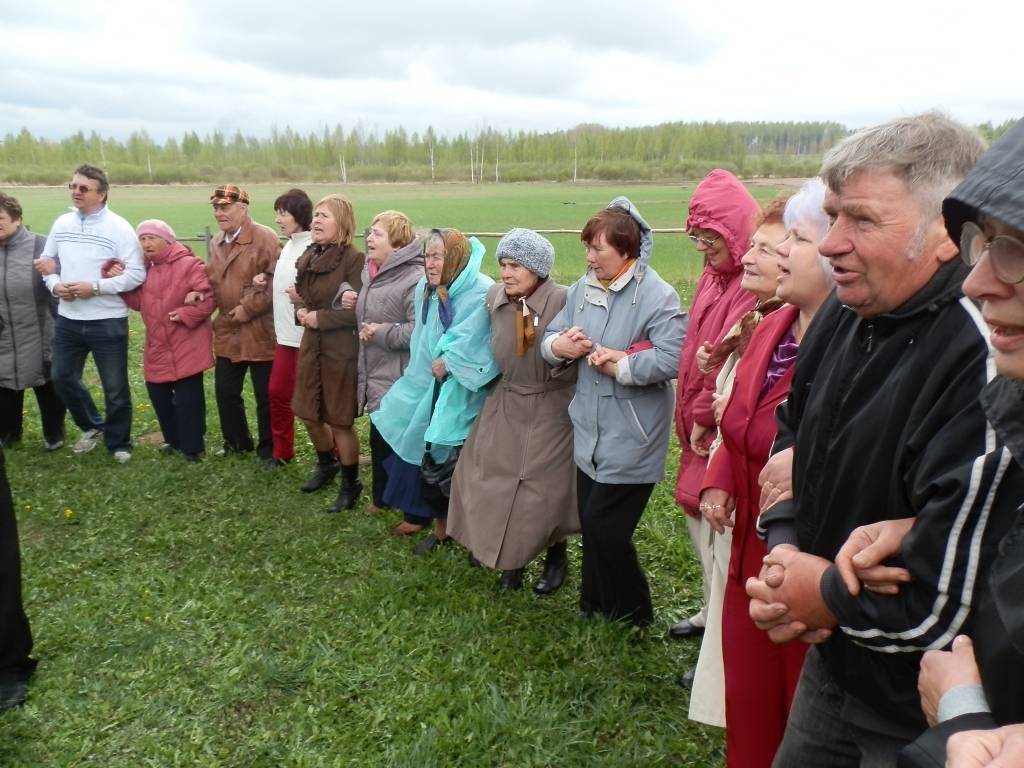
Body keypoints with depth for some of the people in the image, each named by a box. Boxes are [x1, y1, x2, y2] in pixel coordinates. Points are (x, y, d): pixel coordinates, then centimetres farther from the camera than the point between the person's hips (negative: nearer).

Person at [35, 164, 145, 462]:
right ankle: (92, 426, 37)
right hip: (68, 319, 5)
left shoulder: (119, 227, -10)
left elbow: (137, 274, -14)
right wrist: (54, 285, -7)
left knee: (115, 387, 5)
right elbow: (46, 262, 14)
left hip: (108, 322, -5)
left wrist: (95, 287, -21)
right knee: (62, 378, 14)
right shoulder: (62, 223, 5)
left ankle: (118, 444, 24)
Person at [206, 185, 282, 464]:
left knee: (266, 396, 3)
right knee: (225, 392, 15)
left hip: (259, 332, -7)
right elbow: (212, 280, 21)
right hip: (227, 331, 8)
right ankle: (237, 441, 34)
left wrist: (248, 308, -17)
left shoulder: (265, 238, -12)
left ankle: (268, 448, 18)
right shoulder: (216, 242, 14)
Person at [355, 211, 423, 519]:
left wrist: (383, 333, -22)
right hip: (376, 376, 9)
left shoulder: (415, 279, -20)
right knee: (379, 439, 20)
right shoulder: (370, 272, 10)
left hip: (402, 381, -9)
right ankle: (381, 498, 38)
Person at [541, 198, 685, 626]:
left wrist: (620, 364, -19)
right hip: (589, 433, 7)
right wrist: (558, 346, -14)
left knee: (605, 527, -1)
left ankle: (632, 616, 21)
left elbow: (672, 359, -27)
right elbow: (551, 337, 9)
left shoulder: (657, 296, -16)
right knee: (591, 523, 16)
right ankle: (595, 607, 35)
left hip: (630, 440, -7)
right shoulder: (583, 289, 7)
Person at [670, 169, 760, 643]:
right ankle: (712, 610, 37)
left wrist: (703, 416, -13)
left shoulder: (753, 286, -22)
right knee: (696, 514, 18)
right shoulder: (714, 274, 9)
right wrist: (692, 415, 3)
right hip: (700, 423, 9)